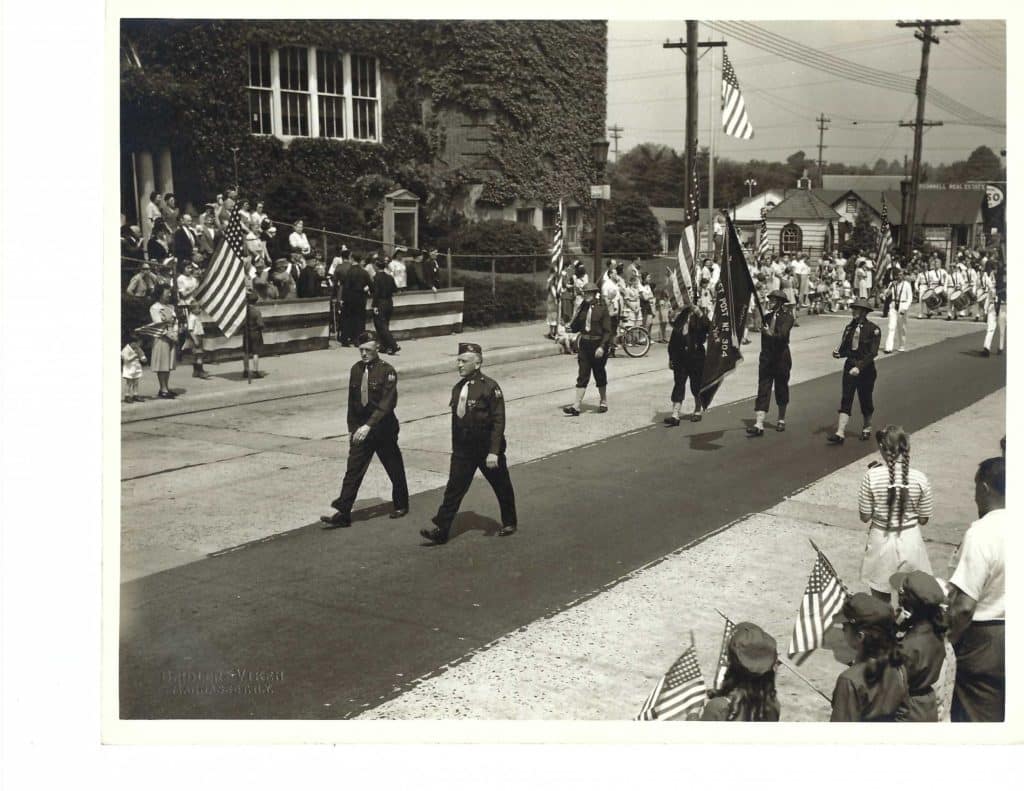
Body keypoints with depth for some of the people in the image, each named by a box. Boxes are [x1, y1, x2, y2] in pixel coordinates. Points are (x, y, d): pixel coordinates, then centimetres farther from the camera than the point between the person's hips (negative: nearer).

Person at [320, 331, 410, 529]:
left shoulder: (386, 371, -13)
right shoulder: (356, 370, 4)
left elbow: (387, 403, -21)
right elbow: (352, 402, 12)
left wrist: (369, 425, -29)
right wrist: (352, 428, 11)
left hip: (384, 429, -4)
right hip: (361, 429, 4)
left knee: (394, 469, 11)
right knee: (353, 470, -2)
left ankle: (400, 505, 31)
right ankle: (343, 514, -4)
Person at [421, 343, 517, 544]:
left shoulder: (489, 387, -13)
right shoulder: (457, 388, 7)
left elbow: (498, 421, -16)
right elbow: (455, 419, 12)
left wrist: (494, 452, -21)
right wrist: (455, 448, 12)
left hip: (486, 450, -5)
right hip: (463, 449, 5)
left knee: (502, 487, 12)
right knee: (454, 488, -1)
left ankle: (509, 523, 31)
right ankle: (441, 531, -2)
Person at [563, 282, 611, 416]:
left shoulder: (602, 308, -8)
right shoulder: (583, 308, 5)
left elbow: (607, 331, -11)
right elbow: (577, 326, 8)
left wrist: (602, 346, -19)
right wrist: (569, 328, -13)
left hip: (598, 344, -4)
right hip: (585, 344, 4)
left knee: (599, 373, 9)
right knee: (583, 375, 0)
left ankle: (604, 402, 26)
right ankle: (577, 406, -4)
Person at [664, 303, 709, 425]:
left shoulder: (701, 324, -8)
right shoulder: (679, 325, -1)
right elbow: (673, 342, 5)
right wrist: (671, 358, 6)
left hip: (697, 359, -2)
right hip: (680, 359, 2)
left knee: (696, 385, 9)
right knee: (678, 385, -1)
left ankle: (698, 410, 30)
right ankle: (675, 415, -2)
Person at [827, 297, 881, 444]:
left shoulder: (873, 329, -9)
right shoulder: (849, 327, 7)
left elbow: (873, 352, -15)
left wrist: (860, 367, -24)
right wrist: (838, 353, -11)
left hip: (866, 368, -4)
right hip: (849, 367, 4)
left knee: (866, 399, 10)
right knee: (846, 400, -4)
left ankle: (867, 429, 32)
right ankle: (840, 433, -9)